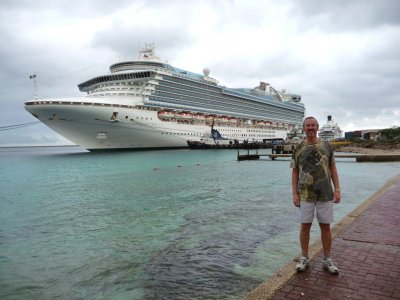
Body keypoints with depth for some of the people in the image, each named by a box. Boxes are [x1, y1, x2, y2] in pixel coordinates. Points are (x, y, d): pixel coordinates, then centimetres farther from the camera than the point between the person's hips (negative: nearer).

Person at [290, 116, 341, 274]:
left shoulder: (327, 146, 3)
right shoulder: (298, 148, 0)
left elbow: (332, 168, 7)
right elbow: (295, 172, 3)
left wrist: (337, 189, -1)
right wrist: (294, 193, -3)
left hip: (325, 194, 1)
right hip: (305, 194, 0)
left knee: (325, 227, 7)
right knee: (305, 226, 6)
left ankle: (327, 260, 21)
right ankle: (304, 258, 20)